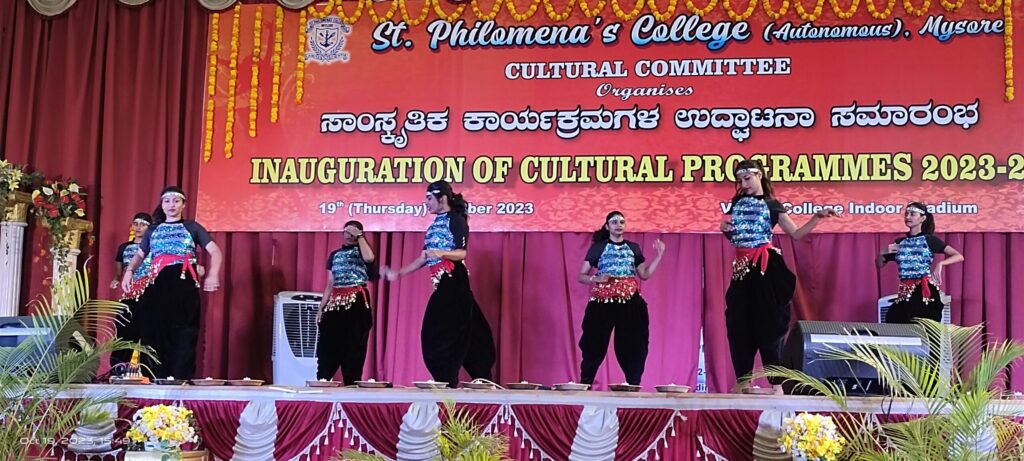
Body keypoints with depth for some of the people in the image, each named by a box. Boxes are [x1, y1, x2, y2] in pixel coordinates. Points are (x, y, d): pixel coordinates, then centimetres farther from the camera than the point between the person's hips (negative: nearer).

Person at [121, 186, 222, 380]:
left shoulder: (192, 227, 12)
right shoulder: (153, 229, 21)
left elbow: (215, 251, 6)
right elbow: (139, 254, 24)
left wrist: (213, 275, -11)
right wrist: (129, 271, 2)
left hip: (184, 285, -3)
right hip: (157, 286, 3)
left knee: (183, 334, -7)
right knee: (155, 333, -1)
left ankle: (182, 380, -8)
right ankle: (156, 380, 3)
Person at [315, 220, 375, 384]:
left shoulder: (361, 250, 5)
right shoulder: (335, 254, 18)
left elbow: (369, 258, -22)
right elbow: (330, 285, 18)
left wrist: (359, 236, -11)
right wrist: (321, 307, 11)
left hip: (357, 302, -4)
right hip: (336, 303, 4)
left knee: (354, 346, -4)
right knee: (328, 345, 0)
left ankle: (352, 384, -1)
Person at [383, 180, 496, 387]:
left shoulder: (457, 220, -7)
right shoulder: (434, 225, 19)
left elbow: (462, 253, -16)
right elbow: (424, 258, 20)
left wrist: (442, 253, -35)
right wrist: (399, 273, 17)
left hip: (455, 283, -9)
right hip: (442, 285, 9)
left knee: (447, 334, -12)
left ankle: (447, 383, -9)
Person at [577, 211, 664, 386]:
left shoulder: (633, 248, 14)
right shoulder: (598, 247, 4)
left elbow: (645, 274, 12)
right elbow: (581, 276, 4)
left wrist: (659, 255, 3)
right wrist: (596, 279, -16)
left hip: (630, 303, 3)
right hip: (603, 303, -3)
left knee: (632, 346, 4)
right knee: (595, 346, -4)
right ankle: (584, 386, 2)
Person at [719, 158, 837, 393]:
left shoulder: (772, 205, 3)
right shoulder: (737, 202, 14)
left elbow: (796, 234, 1)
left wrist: (817, 217, -10)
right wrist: (724, 228, 1)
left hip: (766, 267, -4)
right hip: (742, 268, 4)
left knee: (769, 323, -6)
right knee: (739, 325, 3)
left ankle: (776, 384, -2)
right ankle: (742, 382, 13)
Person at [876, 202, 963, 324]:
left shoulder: (929, 240, 1)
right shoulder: (899, 242, 12)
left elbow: (959, 256, -2)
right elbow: (879, 264, 19)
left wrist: (940, 263, -18)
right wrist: (882, 252, -1)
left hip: (925, 291, -4)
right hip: (906, 293, 4)